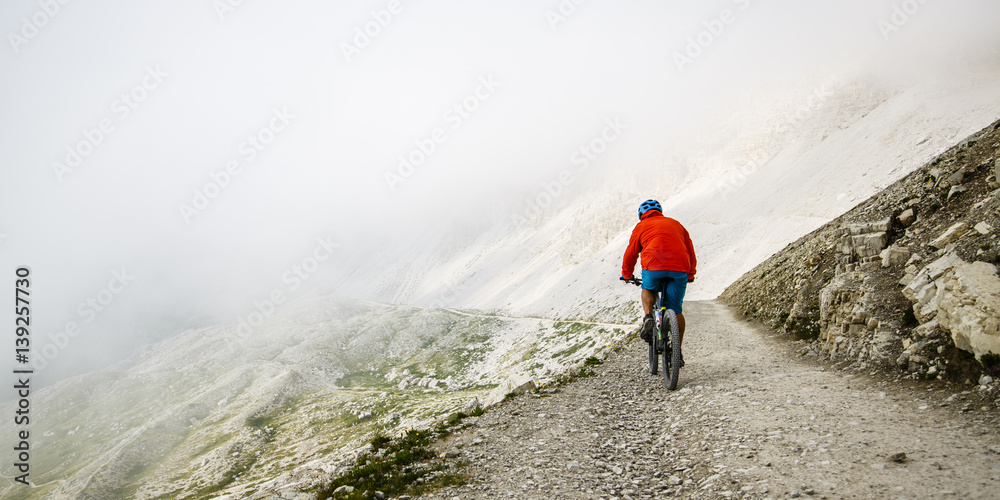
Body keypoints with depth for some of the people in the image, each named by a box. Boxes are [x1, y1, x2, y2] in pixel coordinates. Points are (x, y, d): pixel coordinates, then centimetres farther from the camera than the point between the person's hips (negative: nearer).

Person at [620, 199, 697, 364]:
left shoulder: (641, 226, 19)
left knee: (648, 290, 29)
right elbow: (690, 250, 31)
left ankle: (648, 317, 2)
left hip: (654, 266, -2)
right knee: (676, 311, 12)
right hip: (680, 270, 2)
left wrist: (627, 275, 38)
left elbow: (630, 253, 22)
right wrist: (691, 274, 43)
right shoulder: (676, 224, 28)